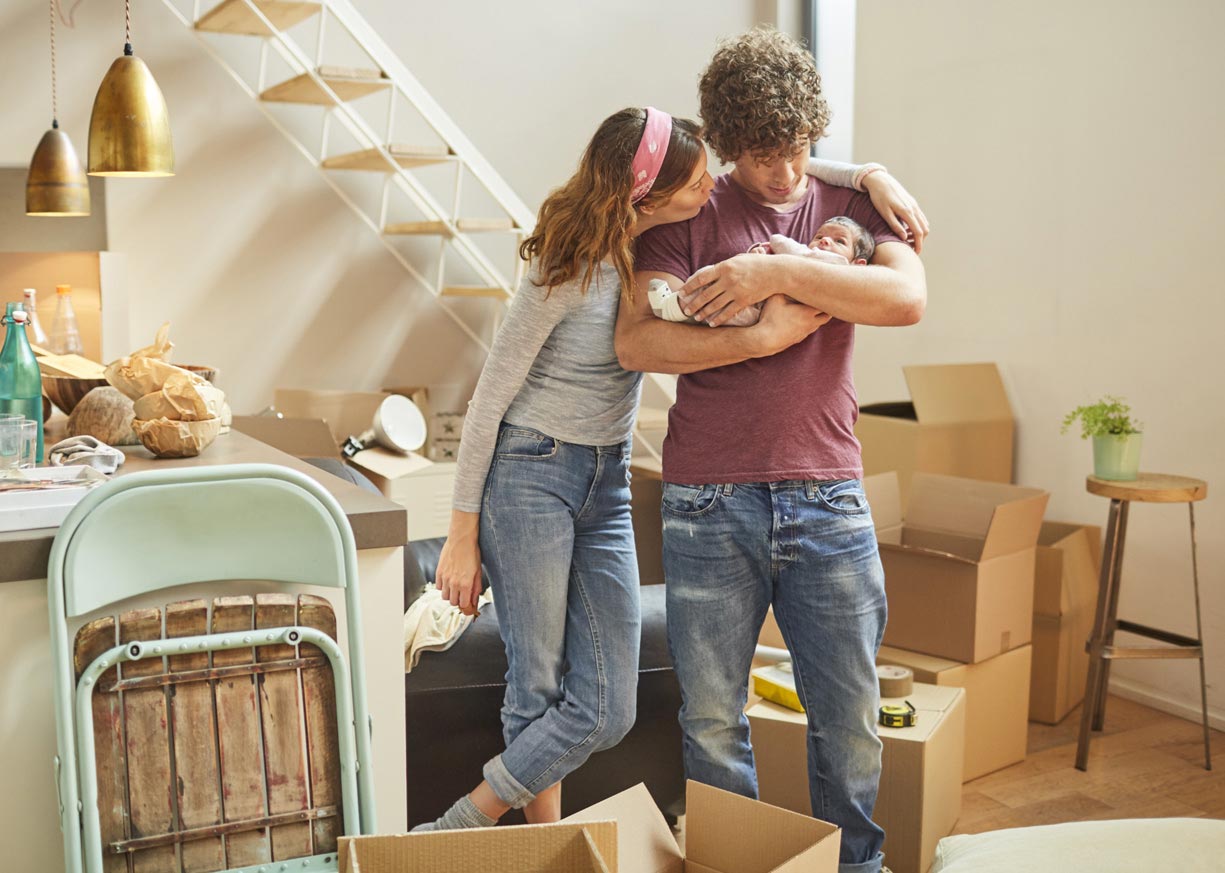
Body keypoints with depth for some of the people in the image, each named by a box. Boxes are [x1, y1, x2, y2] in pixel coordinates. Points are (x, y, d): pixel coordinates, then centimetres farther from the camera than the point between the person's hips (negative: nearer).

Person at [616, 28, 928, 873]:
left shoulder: (849, 202, 10)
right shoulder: (689, 216, 6)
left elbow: (908, 296, -9)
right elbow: (637, 341, -7)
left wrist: (778, 272, -15)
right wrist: (767, 334, -13)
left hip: (828, 502, 1)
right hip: (709, 508, -1)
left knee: (850, 717, 8)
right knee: (713, 722, 7)